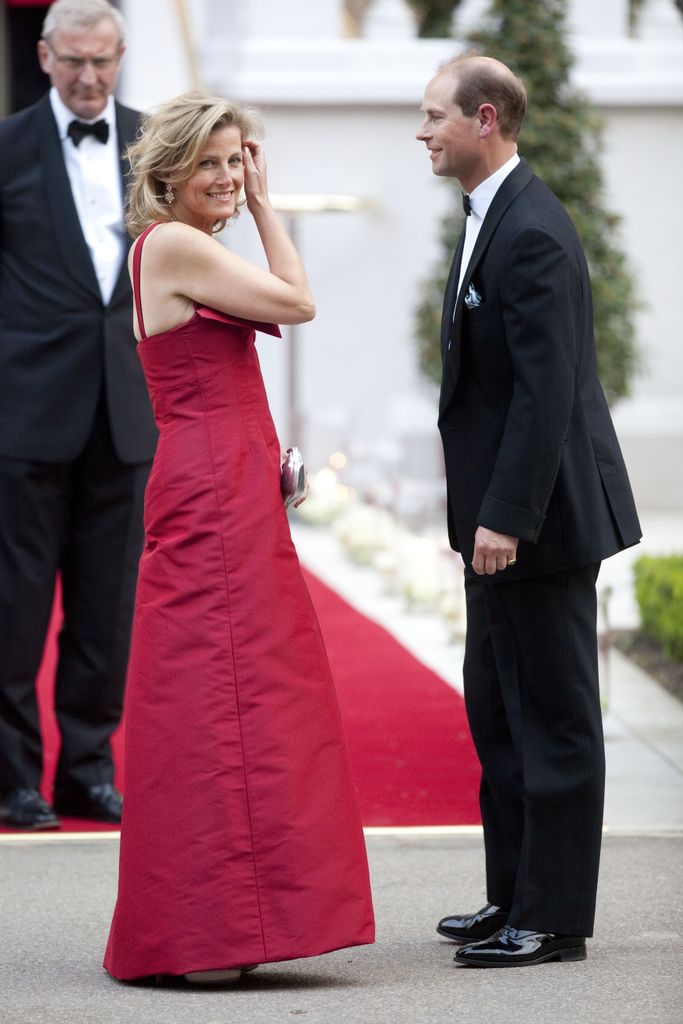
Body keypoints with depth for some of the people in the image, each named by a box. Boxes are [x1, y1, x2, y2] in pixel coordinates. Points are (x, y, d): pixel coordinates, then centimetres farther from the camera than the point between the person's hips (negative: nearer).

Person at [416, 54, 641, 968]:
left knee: (553, 716, -1)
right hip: (505, 513, 11)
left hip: (540, 516, -11)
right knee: (496, 709, 17)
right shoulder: (494, 218, 12)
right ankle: (516, 896, 27)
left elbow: (547, 389, -24)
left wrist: (505, 518, -23)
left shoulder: (532, 233, -20)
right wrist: (483, 513, 18)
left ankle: (555, 918, 6)